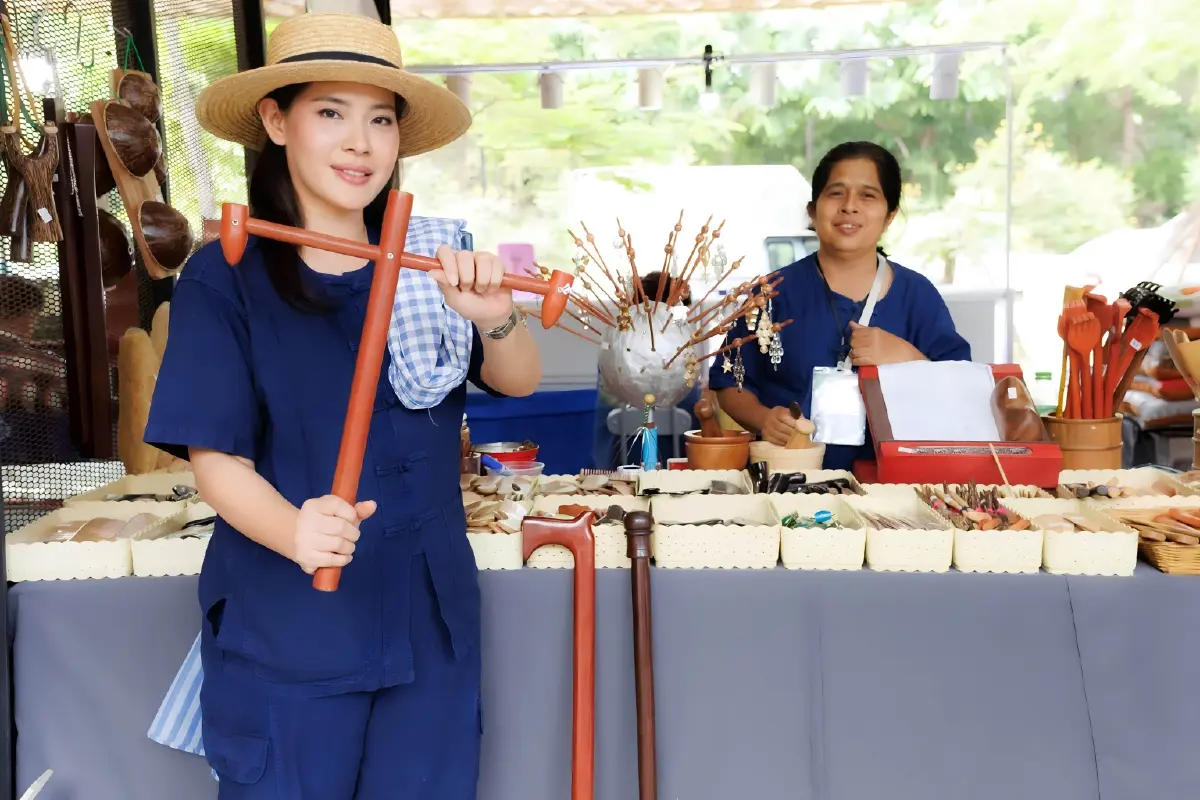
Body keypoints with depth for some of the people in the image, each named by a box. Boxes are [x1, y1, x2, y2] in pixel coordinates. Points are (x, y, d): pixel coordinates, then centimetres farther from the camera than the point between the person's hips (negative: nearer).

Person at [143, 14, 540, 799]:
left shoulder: (427, 260, 0)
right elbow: (217, 456, -10)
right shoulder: (226, 276, -9)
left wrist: (494, 318, -24)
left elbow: (521, 381, -2)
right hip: (285, 628, -2)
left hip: (428, 616, 3)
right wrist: (294, 532, -30)